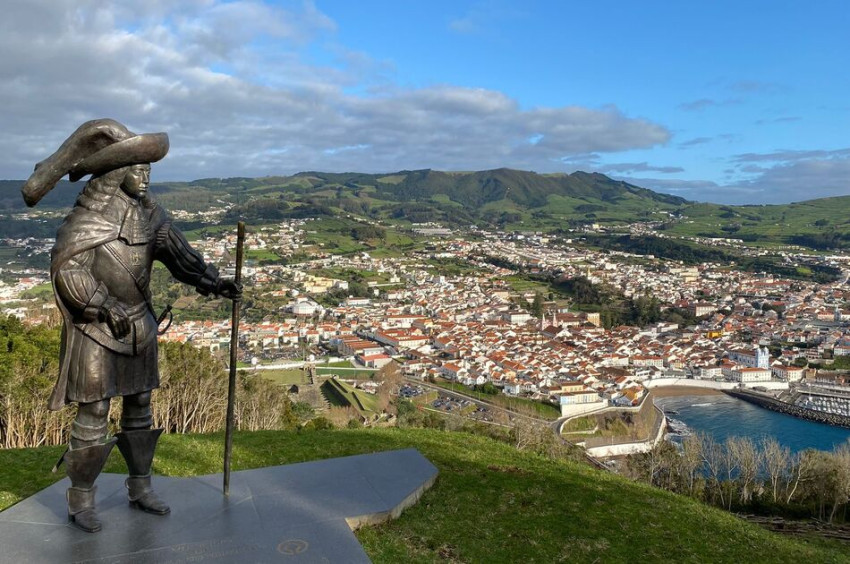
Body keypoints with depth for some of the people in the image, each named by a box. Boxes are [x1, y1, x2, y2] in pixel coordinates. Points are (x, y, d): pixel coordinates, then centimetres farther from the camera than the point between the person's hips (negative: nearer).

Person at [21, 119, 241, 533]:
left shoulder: (148, 212, 4)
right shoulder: (88, 216, -15)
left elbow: (179, 254, -1)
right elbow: (66, 271, -19)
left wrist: (213, 282, -16)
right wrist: (105, 306, -29)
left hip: (139, 323, 6)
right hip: (94, 327, -6)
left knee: (139, 407, 13)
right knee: (93, 413, -2)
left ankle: (140, 488, 27)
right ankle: (80, 499, 17)